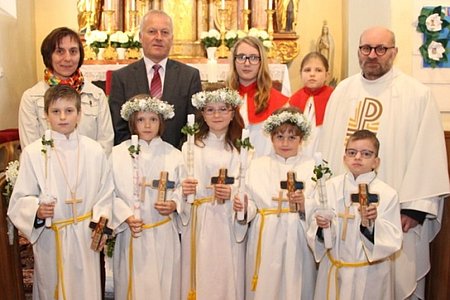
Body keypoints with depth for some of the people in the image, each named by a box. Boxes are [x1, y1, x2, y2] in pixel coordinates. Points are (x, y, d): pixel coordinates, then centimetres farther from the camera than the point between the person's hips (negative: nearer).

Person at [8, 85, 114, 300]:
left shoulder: (94, 150, -3)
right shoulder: (33, 153, -8)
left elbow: (105, 192, 4)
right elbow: (20, 199, -3)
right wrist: (37, 210, -21)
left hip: (86, 235, 1)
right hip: (50, 237, -1)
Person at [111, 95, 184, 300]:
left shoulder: (173, 154, 1)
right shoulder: (118, 154, -1)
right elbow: (110, 193, -3)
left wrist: (174, 204, -13)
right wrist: (126, 217, -13)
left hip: (164, 234, 1)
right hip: (131, 233, 0)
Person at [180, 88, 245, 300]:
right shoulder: (190, 147, 4)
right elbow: (181, 186, 4)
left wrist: (232, 192, -17)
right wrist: (183, 188, -17)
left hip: (228, 222, 0)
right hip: (198, 222, 0)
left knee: (227, 274, 5)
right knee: (199, 274, 5)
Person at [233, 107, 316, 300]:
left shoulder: (312, 167, 2)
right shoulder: (257, 165, 7)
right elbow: (252, 205, 3)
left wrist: (304, 204, -23)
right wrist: (244, 207, -17)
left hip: (297, 240, -1)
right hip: (264, 240, 1)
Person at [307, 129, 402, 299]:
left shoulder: (387, 194, -10)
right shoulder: (330, 187, -4)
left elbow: (393, 242, -13)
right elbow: (315, 233, -1)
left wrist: (371, 224, -28)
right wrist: (321, 227, -21)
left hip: (370, 274, -2)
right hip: (333, 270, 2)